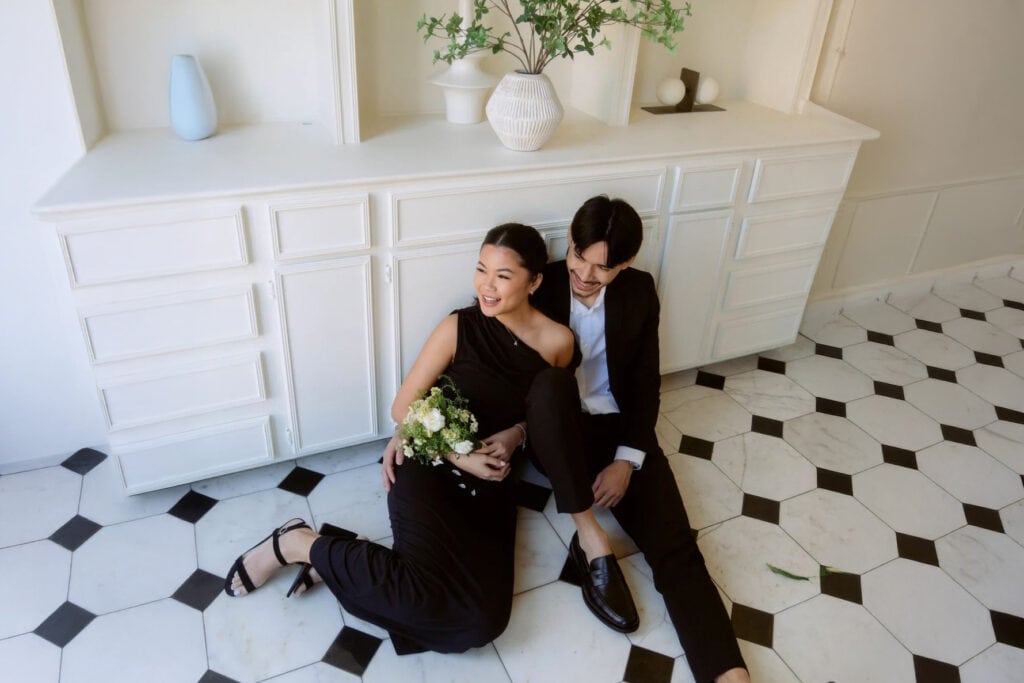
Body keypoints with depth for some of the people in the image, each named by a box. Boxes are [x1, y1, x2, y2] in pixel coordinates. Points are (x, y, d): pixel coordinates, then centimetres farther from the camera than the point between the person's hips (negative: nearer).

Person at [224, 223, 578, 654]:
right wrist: (457, 456, -15)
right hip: (429, 469, -3)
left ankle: (334, 558, -4)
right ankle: (299, 542, -4)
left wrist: (516, 433, -5)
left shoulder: (559, 342, -1)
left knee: (484, 621, -19)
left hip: (491, 486, 4)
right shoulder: (459, 327, -7)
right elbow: (403, 409, -3)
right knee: (431, 595, -29)